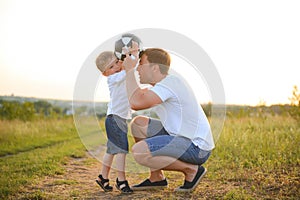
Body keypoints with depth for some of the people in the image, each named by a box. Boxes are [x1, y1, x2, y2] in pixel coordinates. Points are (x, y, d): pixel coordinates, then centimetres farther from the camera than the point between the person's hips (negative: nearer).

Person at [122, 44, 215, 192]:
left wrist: (129, 70, -18)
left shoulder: (170, 83, -20)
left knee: (138, 151, -22)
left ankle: (191, 170, -5)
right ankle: (156, 177, 15)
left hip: (197, 148, -10)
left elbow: (136, 103, -32)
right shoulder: (163, 84, 12)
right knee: (138, 123, 10)